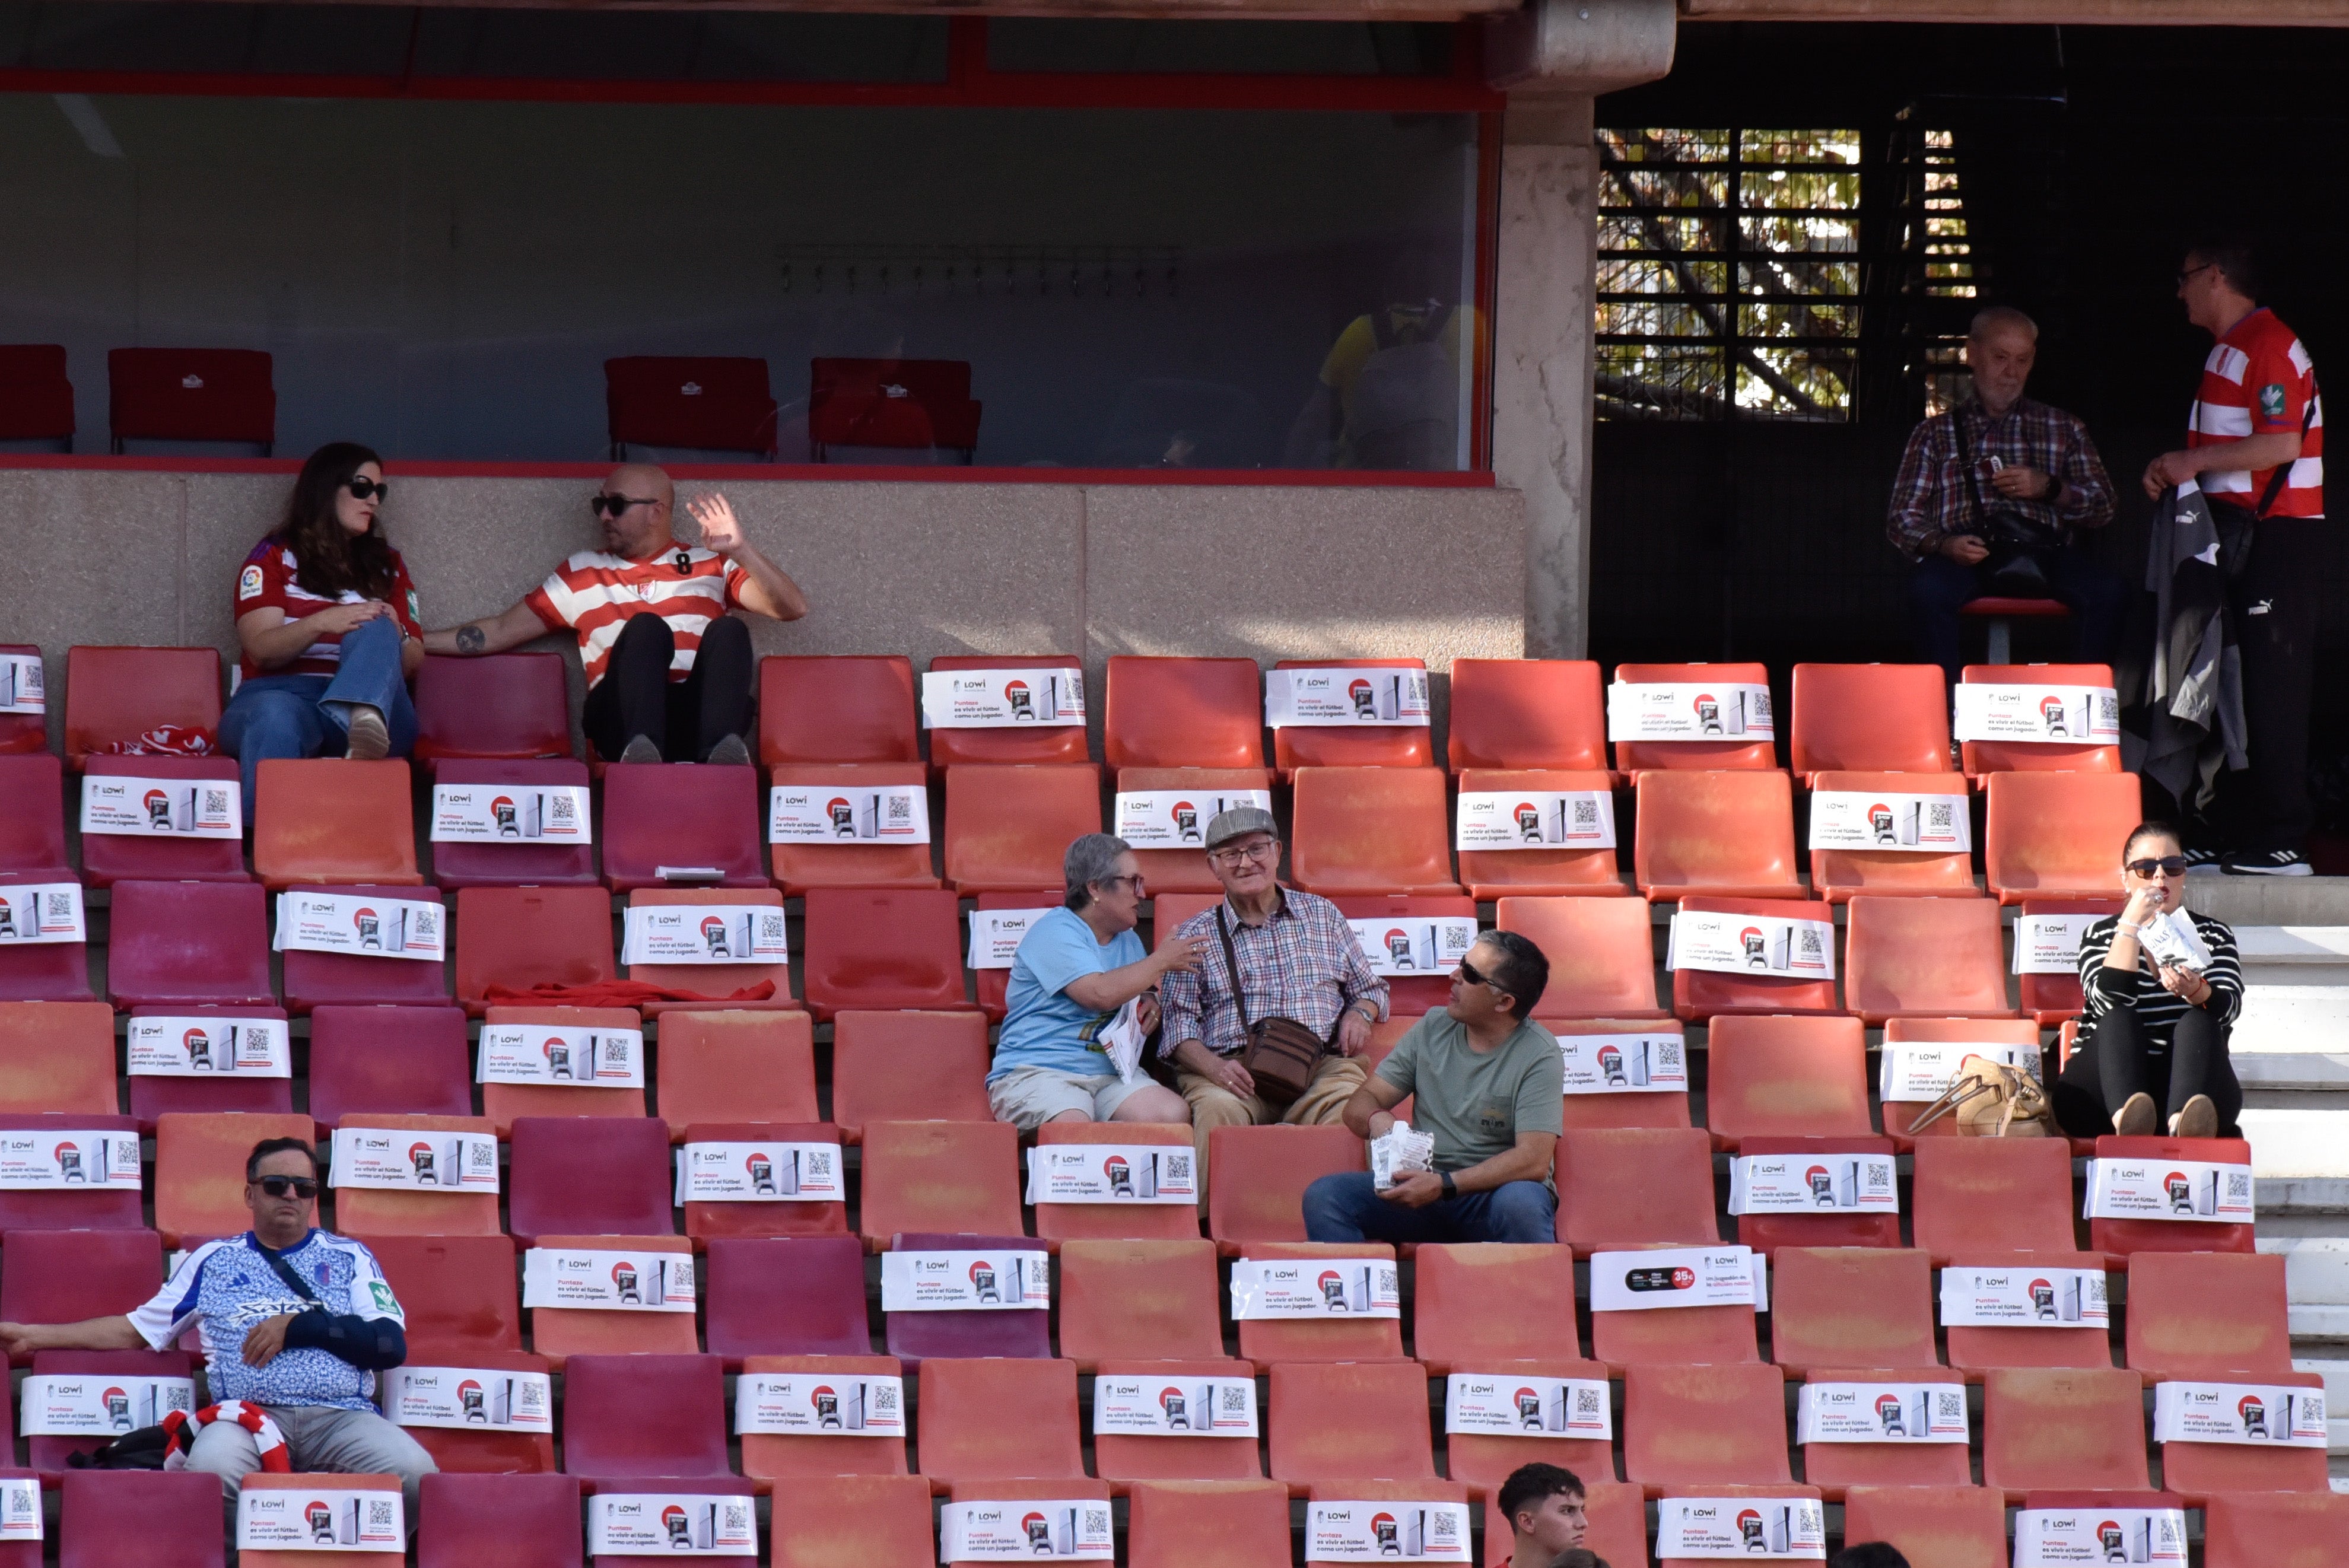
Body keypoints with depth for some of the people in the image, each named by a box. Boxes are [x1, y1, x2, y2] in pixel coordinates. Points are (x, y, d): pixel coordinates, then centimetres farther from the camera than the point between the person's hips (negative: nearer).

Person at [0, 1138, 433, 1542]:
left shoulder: (349, 1258, 19)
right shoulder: (214, 1261, 22)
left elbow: (391, 1344, 7)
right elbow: (135, 1331, 26)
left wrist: (298, 1326, -2)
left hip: (341, 1417, 0)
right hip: (249, 1415, 0)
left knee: (414, 1472, -33)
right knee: (212, 1469, -38)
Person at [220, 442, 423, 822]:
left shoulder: (387, 565, 24)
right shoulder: (274, 558, 14)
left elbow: (413, 661, 15)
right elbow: (260, 648, -1)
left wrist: (393, 637, -10)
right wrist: (320, 624, -20)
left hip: (375, 702, 2)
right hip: (280, 691, -2)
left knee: (375, 632, -31)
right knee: (277, 715, -41)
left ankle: (365, 727, -64)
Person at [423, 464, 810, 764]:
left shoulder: (711, 564, 20)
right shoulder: (583, 573, 24)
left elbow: (791, 609, 8)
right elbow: (502, 632, 23)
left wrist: (742, 552, -7)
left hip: (702, 717, 0)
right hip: (622, 724, 0)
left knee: (728, 631, -27)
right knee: (646, 627, -28)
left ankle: (722, 757, -51)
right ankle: (642, 752, -52)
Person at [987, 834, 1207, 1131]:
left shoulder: (1127, 941, 19)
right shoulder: (1054, 934, -8)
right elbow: (1100, 993, -21)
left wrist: (1150, 1002, 6)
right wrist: (1161, 962, -9)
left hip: (1110, 1073, 7)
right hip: (1037, 1072, -7)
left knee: (1175, 1115, -22)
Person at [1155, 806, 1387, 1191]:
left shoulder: (1323, 915, 22)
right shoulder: (1195, 936, 15)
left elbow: (1369, 988, 30)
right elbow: (1178, 1022, 7)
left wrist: (1360, 1013, 5)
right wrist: (1214, 1066, -13)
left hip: (1322, 1067, 1)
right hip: (1232, 1069, -1)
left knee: (1352, 1106, -34)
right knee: (1217, 1108, -37)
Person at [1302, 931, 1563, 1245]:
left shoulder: (1539, 1056, -8)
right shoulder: (1433, 1029, 8)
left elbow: (1533, 1161, -18)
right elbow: (1360, 1103, 10)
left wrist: (1444, 1185, -28)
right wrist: (1375, 1119, -16)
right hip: (1423, 1186, 4)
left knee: (1520, 1204, -40)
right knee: (1323, 1195, -21)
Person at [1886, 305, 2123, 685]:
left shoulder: (2063, 429, 26)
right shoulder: (1936, 434, 23)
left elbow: (2102, 508, 17)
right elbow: (1903, 520, 13)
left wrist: (2050, 489, -3)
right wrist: (1942, 545, -10)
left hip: (2045, 550, 1)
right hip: (1967, 553, -1)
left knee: (2108, 594, -32)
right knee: (1929, 589, -37)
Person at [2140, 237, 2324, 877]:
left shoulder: (2268, 345, -12)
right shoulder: (2231, 349, 20)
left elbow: (2281, 445, -22)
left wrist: (2193, 462, -15)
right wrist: (2176, 472, 10)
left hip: (2276, 535, -10)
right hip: (2236, 536, 10)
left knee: (2272, 688, -11)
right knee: (2232, 687, 9)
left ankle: (2282, 842, -11)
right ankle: (2239, 836, 12)